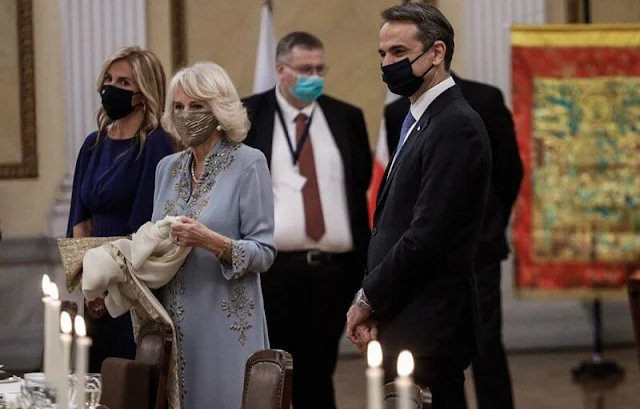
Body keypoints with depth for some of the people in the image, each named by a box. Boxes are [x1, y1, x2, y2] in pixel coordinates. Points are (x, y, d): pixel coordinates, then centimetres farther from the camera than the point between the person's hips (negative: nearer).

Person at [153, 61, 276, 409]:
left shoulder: (248, 164, -5)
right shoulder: (167, 168, 12)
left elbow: (264, 252, -9)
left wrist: (212, 242, -23)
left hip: (225, 324, -5)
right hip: (173, 324, 5)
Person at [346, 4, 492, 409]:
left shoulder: (456, 126, -14)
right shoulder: (423, 120, 16)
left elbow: (427, 235, -20)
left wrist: (369, 300, -10)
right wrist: (374, 303, 5)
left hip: (428, 329, -9)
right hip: (407, 322, 9)